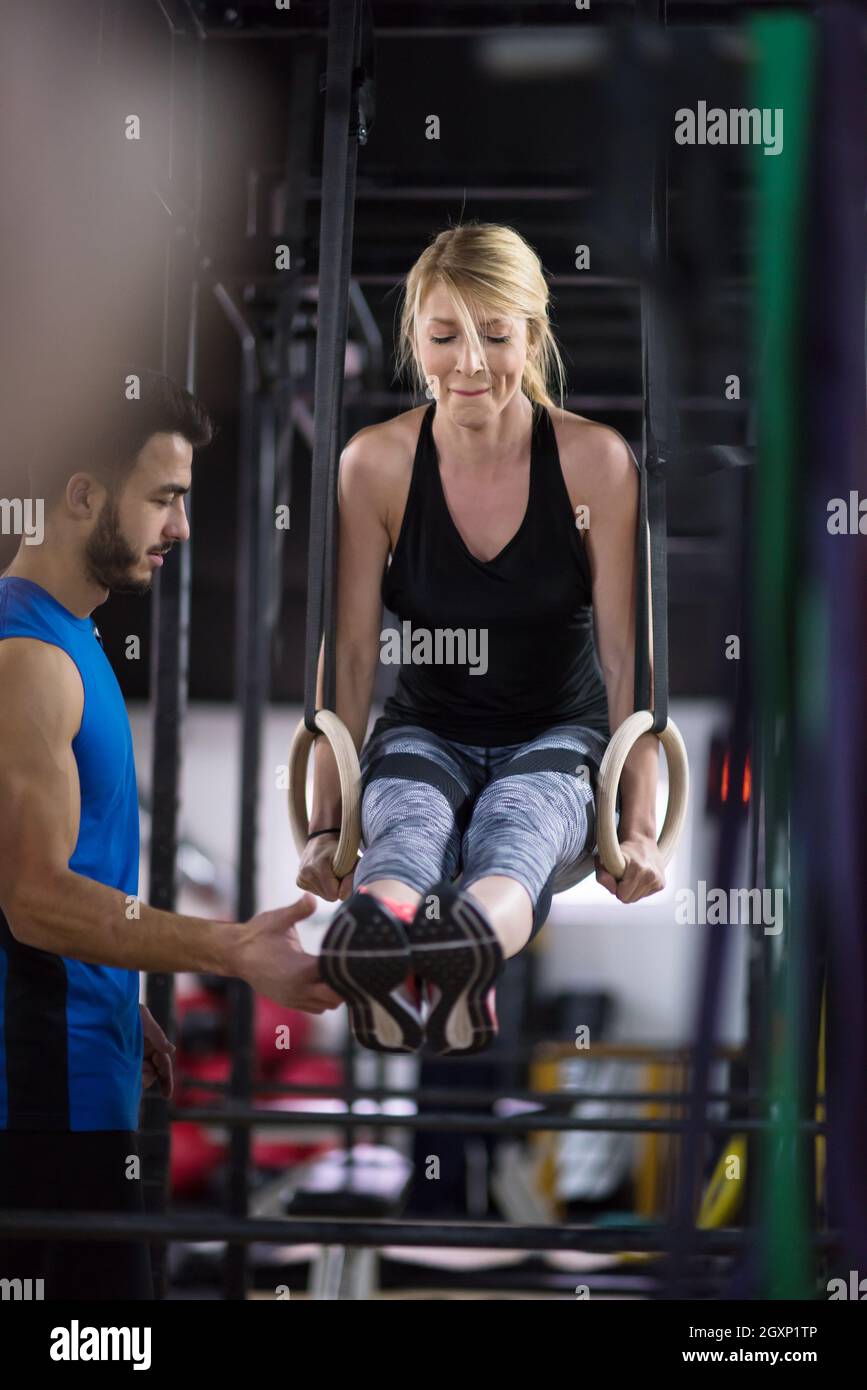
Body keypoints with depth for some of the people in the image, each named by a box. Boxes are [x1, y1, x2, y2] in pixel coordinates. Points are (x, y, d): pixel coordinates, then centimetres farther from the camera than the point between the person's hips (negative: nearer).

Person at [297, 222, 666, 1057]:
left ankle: (470, 946, -73)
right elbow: (351, 654, -7)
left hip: (558, 734, -1)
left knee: (514, 827, -37)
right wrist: (325, 823, -14)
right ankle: (372, 954, -71)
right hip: (426, 730, 1)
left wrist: (639, 825, -19)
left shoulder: (594, 462, -10)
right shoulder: (375, 464, -7)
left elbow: (625, 655, -10)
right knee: (406, 825, -35)